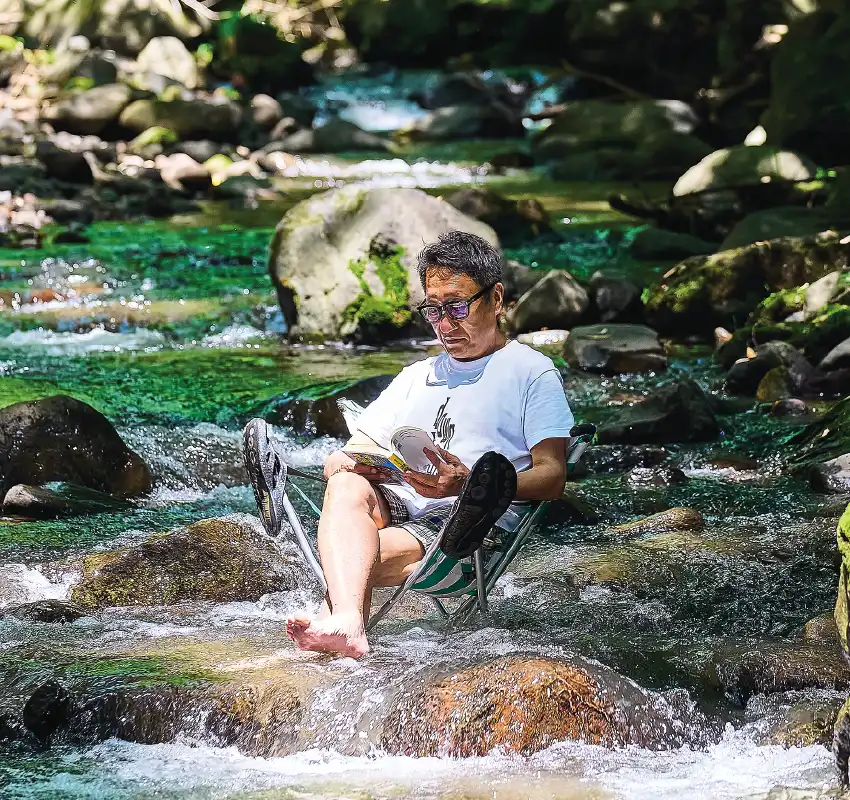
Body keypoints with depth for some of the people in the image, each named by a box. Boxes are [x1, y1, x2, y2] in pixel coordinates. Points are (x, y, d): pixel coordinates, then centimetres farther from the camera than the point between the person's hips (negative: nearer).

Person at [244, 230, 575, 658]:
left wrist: (470, 483, -20)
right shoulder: (416, 376, 30)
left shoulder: (532, 372, 12)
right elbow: (336, 461, 25)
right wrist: (348, 463, -3)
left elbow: (552, 478, -2)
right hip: (392, 508, 4)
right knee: (347, 485, -32)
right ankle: (346, 623, -53)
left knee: (362, 556, -31)